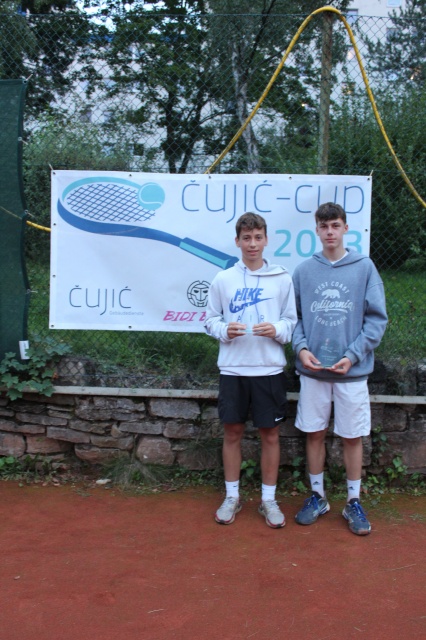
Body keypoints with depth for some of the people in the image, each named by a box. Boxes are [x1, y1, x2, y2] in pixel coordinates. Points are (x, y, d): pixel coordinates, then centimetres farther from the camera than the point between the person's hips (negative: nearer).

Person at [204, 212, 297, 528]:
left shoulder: (282, 279, 0)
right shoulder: (222, 280, 2)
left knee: (270, 434, 7)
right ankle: (232, 496, 25)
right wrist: (224, 330, -13)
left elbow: (293, 320, 4)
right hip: (232, 368, 1)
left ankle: (269, 499, 22)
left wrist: (277, 330, -16)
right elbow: (211, 319, 7)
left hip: (269, 368, 0)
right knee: (233, 432, 9)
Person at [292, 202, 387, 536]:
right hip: (313, 370, 2)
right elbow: (294, 316, 7)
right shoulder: (304, 270, 3)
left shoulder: (364, 267, -2)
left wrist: (353, 355, -13)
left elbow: (377, 318, -4)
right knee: (314, 434, 10)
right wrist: (301, 348, -9)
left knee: (353, 437, 7)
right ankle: (318, 496, 27)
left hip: (353, 371, -1)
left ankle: (354, 502, 22)